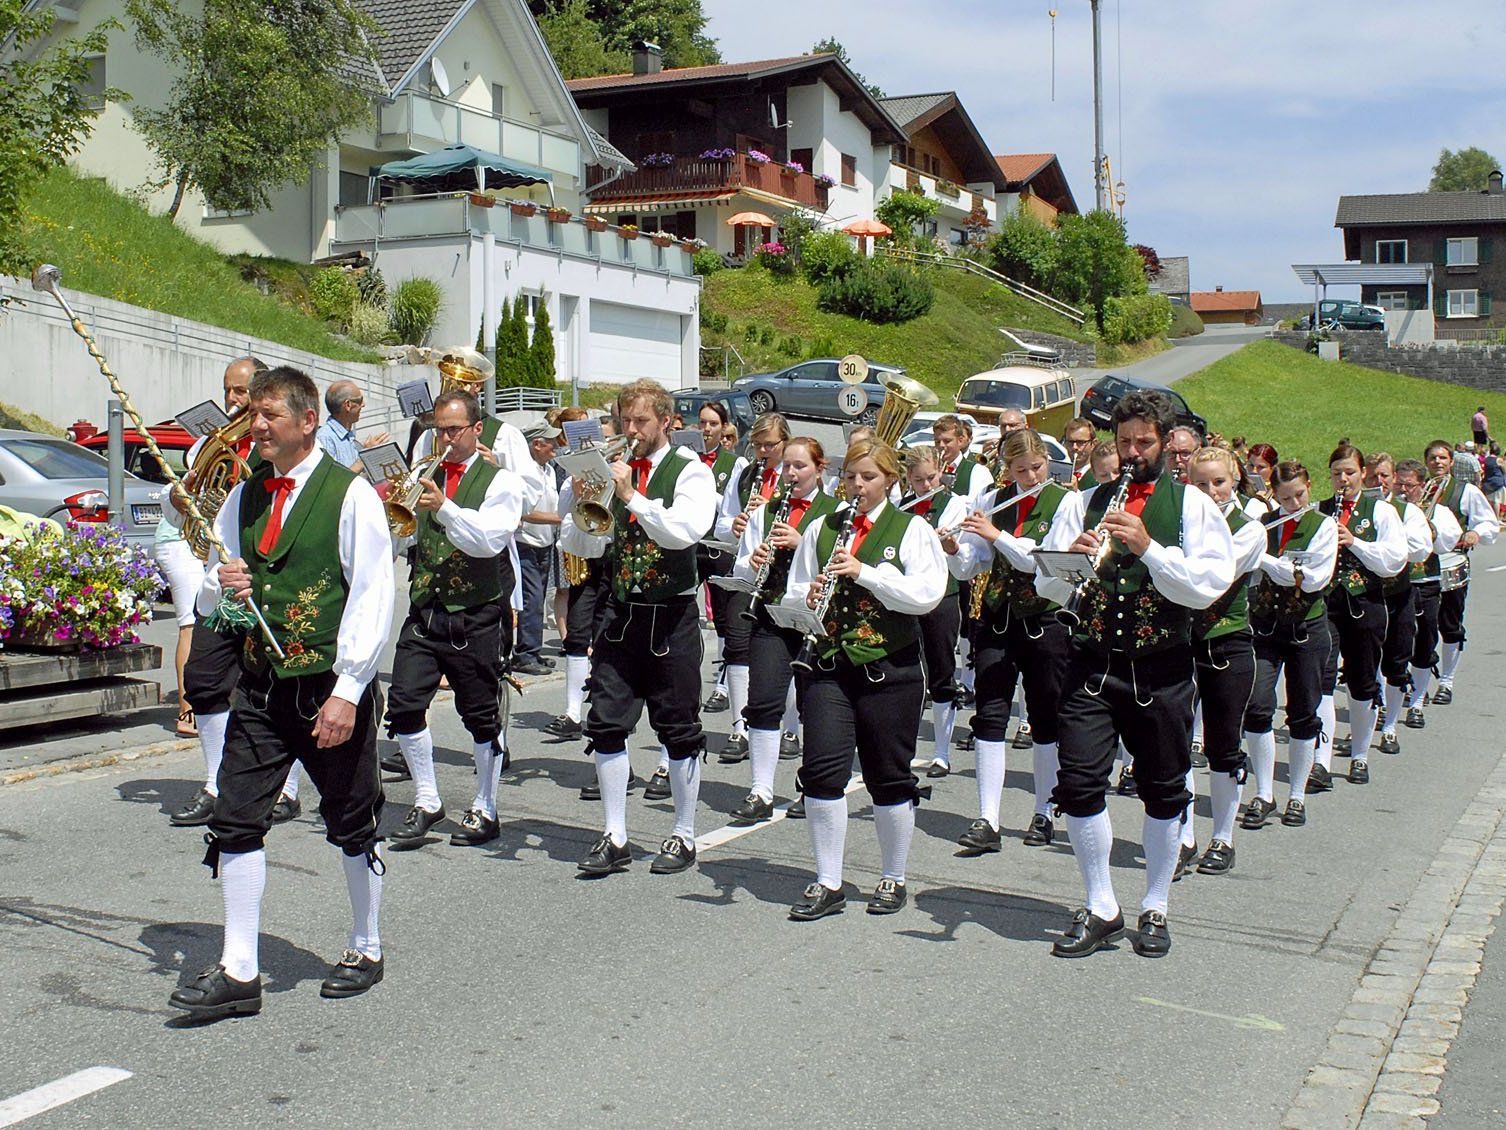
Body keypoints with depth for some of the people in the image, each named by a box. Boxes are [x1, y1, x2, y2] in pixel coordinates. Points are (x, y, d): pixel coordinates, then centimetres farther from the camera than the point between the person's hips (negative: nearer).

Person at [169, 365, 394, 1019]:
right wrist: (221, 585, -6)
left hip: (330, 686, -5)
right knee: (235, 818, -1)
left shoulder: (350, 494, -8)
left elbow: (372, 597, -12)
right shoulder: (244, 498, 12)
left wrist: (346, 692, -17)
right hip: (259, 682, 6)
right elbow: (208, 600, 19)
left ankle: (365, 951, 27)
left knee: (351, 824, 8)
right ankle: (238, 972, 7)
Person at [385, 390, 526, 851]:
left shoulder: (500, 481, 0)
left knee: (481, 716, 4)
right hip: (424, 610, 4)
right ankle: (426, 803, 11)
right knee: (403, 705, -5)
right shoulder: (423, 477, 13)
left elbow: (489, 539, -17)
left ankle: (485, 811, 19)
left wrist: (444, 508, -31)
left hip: (477, 618, -4)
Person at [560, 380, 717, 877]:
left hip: (672, 616, -4)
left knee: (679, 728, 5)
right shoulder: (613, 470, 9)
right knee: (605, 723, 1)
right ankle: (615, 838, 11)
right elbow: (580, 546, 7)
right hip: (620, 612, 4)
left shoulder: (690, 471, -4)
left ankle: (683, 836, 17)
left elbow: (687, 531, -22)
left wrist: (632, 497, -25)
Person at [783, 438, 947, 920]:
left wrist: (864, 571, -20)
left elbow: (927, 595, -13)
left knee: (889, 778, 6)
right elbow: (793, 596, 14)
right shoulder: (821, 530, 12)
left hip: (890, 669, -2)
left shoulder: (912, 530, 1)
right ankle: (828, 885, 4)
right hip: (829, 664, 3)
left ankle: (893, 880, 23)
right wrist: (809, 597, -10)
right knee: (821, 770, -6)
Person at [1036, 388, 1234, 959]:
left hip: (1161, 669, -1)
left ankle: (1155, 908, 25)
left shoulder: (1193, 504, 2)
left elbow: (1208, 586, -11)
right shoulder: (1085, 501, 9)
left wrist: (1147, 547, -22)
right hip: (1092, 661, 1)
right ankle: (1100, 909, 9)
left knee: (1164, 792, 8)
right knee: (1079, 783, -6)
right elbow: (1047, 585, 5)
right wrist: (1074, 556, -16)